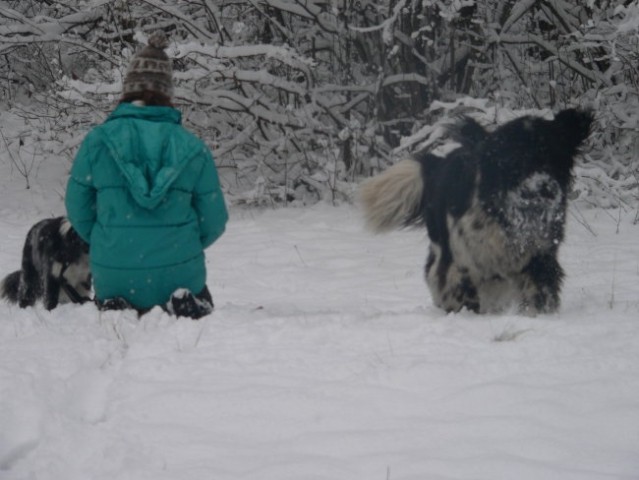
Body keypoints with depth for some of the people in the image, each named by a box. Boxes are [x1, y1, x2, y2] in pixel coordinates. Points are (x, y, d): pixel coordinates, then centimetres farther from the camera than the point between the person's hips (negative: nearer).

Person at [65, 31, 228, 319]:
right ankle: (183, 310, -10)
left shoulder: (97, 141, -5)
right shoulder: (192, 147, -3)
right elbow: (213, 221, 2)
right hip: (180, 273, 0)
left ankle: (112, 312, -8)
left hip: (113, 275, 0)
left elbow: (79, 211, 2)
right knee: (202, 315, 27)